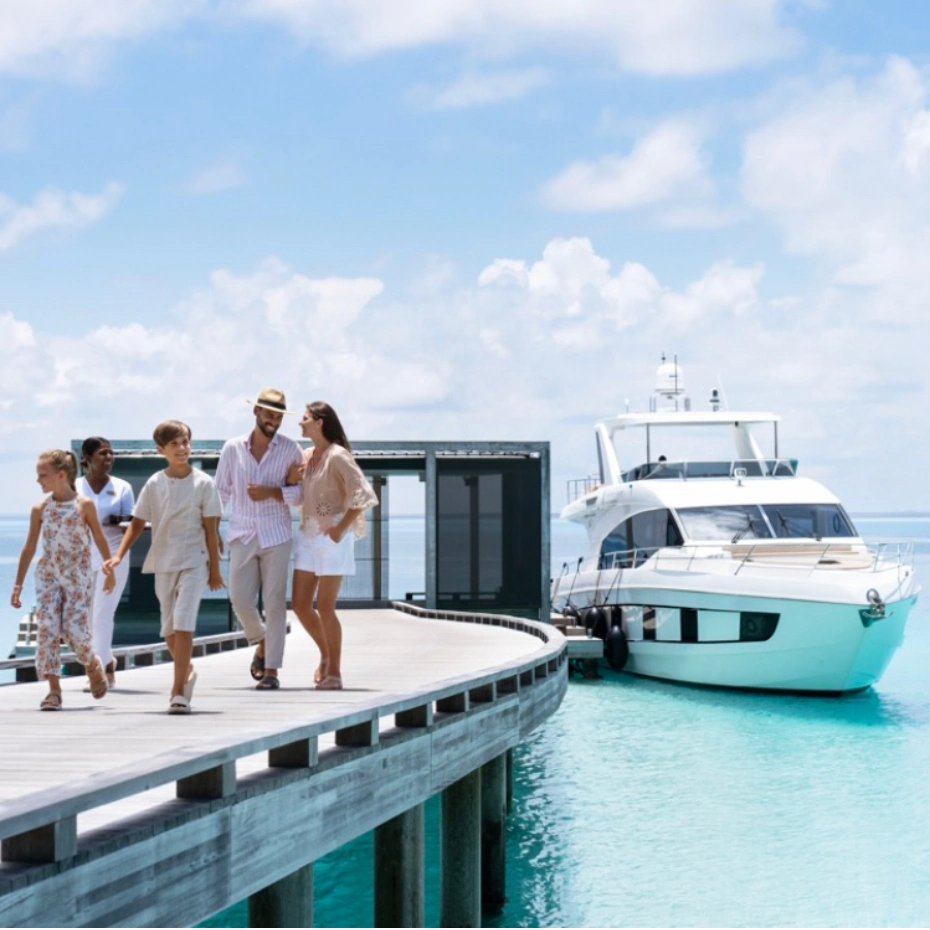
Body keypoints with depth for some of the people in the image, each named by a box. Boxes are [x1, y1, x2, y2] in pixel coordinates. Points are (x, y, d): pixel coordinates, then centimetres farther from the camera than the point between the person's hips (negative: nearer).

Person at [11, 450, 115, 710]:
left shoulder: (84, 505, -6)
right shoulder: (40, 508, 1)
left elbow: (99, 539, 5)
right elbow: (30, 547, 6)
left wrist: (109, 571, 13)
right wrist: (18, 584, 6)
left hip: (78, 576, -3)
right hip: (48, 576, 3)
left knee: (75, 628, -10)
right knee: (47, 629, -7)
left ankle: (93, 667, 21)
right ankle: (54, 690, -3)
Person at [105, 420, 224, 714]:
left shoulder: (203, 483, -4)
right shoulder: (155, 484, 1)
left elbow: (210, 528, -2)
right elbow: (138, 523, 4)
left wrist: (214, 568, -2)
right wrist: (119, 555, -8)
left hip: (194, 562, -3)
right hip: (163, 562, 3)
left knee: (183, 623, -15)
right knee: (169, 628, 11)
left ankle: (178, 691, -15)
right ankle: (186, 672, 37)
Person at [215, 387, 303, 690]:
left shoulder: (291, 450, 0)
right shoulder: (233, 449, 5)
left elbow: (305, 492, 1)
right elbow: (221, 492, 13)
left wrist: (274, 492, -13)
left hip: (276, 535, -2)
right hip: (242, 535, 2)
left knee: (274, 603, -3)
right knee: (241, 600, -3)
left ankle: (271, 670, 3)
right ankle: (261, 642, 28)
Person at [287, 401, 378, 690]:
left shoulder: (337, 456, -12)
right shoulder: (306, 457, 12)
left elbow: (363, 495, -18)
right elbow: (298, 497, 25)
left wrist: (340, 528, -16)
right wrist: (290, 480, 3)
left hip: (332, 536, -8)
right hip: (308, 535, 8)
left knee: (324, 607, -7)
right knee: (300, 604, 6)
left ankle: (334, 672, 4)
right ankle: (326, 655, 27)